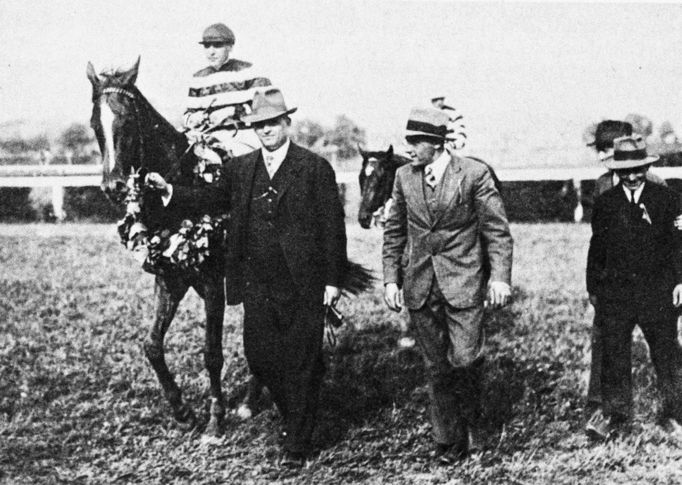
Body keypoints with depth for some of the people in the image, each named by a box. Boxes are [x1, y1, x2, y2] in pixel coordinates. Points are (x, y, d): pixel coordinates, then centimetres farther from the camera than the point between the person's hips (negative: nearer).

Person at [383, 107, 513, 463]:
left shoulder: (473, 174, -7)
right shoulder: (404, 176, 5)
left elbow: (497, 230, -4)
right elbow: (394, 232, 12)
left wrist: (500, 277, -12)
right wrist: (391, 278, 5)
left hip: (462, 284, -3)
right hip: (420, 287, 4)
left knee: (464, 360, -8)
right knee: (436, 367, 8)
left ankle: (471, 424, 20)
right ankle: (448, 440, 21)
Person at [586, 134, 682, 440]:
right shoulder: (605, 203, 4)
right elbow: (597, 248, 9)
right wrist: (593, 288, 10)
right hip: (615, 292, 1)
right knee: (613, 354, 3)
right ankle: (614, 413, 14)